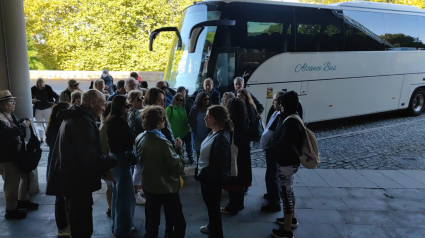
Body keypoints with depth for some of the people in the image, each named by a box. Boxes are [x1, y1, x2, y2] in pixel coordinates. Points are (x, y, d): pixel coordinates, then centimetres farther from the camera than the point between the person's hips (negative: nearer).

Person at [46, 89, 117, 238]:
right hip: (78, 181, -11)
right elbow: (90, 157, -30)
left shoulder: (74, 117, 12)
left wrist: (102, 169, 6)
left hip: (70, 178, 11)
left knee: (77, 223, 25)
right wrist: (114, 162, -17)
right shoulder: (84, 121, -23)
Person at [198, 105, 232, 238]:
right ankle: (212, 227, 48)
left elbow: (217, 165, -28)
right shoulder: (214, 133, 2)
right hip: (208, 177, 9)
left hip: (213, 179, -9)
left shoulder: (221, 138, -28)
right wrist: (201, 172, 8)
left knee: (213, 207, 9)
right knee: (210, 204, 26)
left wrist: (202, 174, -15)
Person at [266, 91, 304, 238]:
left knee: (285, 193, 0)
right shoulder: (293, 118, 6)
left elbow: (282, 144, -26)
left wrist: (269, 149, -10)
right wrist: (271, 147, -1)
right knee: (289, 191, 23)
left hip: (286, 163, -10)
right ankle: (291, 219, 41)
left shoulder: (290, 122, -26)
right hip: (290, 161, 10)